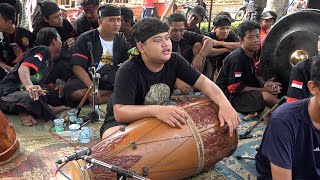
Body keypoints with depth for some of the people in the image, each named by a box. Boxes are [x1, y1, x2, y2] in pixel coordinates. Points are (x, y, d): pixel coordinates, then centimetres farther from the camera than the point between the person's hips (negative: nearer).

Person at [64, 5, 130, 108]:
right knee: (72, 90, -35)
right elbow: (77, 67, -14)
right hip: (87, 80, -2)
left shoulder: (121, 41, 8)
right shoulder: (85, 39, -5)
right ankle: (115, 94, -20)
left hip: (111, 83, 2)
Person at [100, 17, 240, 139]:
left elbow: (203, 82, -13)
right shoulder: (128, 71, -26)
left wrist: (224, 104, -33)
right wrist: (155, 110, -53)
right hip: (123, 121, -5)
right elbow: (120, 112, -36)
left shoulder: (175, 61, -10)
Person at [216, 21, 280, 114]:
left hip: (244, 92, 10)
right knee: (266, 96, -24)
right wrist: (263, 89, -17)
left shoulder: (250, 56, 9)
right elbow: (234, 87, -21)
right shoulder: (237, 58, -19)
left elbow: (250, 80, 13)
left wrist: (264, 84, -8)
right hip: (229, 95, -10)